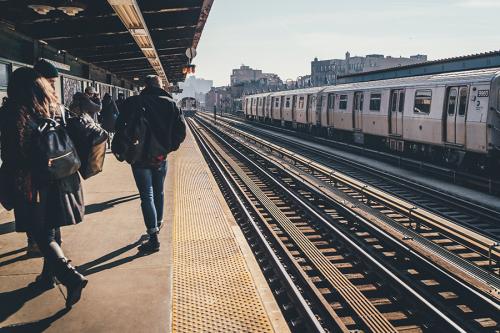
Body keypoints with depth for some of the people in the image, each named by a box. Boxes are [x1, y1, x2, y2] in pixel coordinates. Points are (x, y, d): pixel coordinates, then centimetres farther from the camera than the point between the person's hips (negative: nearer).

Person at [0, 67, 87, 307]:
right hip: (60, 182, 6)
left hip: (33, 185, -6)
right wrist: (70, 177, 16)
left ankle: (72, 278, -13)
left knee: (41, 235, 0)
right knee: (50, 230, 19)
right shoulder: (55, 108, 5)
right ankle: (48, 275, 33)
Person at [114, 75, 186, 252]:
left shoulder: (132, 103, -7)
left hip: (140, 157, -3)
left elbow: (120, 127, -14)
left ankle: (154, 239, -5)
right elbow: (181, 130, -4)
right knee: (158, 192, 22)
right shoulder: (170, 104, 0)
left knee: (147, 196, -1)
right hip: (161, 157, 3)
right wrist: (169, 146, 9)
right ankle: (158, 224, 42)